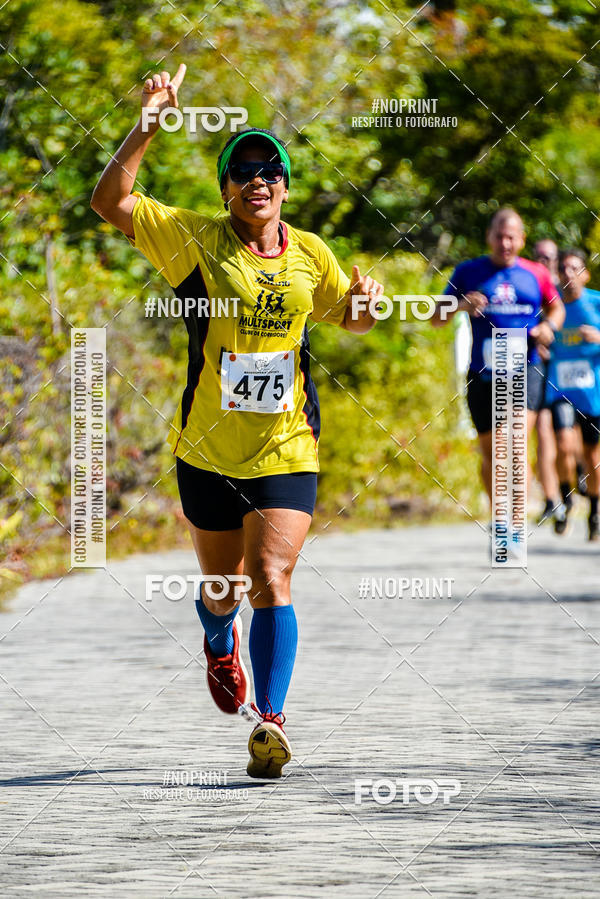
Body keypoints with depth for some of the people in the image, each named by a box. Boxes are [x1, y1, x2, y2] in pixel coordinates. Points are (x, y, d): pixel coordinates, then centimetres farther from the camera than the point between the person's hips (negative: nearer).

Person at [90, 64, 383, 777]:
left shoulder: (311, 255, 4)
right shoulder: (194, 239, -4)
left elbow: (350, 321, 19)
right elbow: (109, 202, -12)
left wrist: (364, 299, -4)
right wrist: (149, 125, -20)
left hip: (286, 452, 0)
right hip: (207, 452, 0)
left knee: (270, 581, -16)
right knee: (222, 587, 15)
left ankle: (270, 720, -17)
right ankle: (220, 649, 51)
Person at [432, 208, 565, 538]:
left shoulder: (536, 274, 7)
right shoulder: (468, 272, 5)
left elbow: (556, 307, 24)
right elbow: (436, 319, 6)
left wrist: (548, 326, 1)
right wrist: (460, 305, -16)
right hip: (483, 375, 2)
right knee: (490, 453, 10)